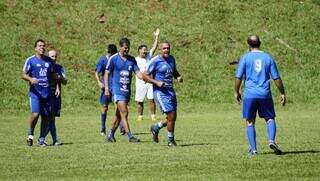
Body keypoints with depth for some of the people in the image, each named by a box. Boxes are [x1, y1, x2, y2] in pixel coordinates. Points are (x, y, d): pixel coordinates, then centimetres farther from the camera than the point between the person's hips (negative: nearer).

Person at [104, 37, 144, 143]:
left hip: (127, 90, 6)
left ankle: (110, 135, 24)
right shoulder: (114, 59, -4)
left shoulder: (132, 59, 9)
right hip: (117, 90, -6)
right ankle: (130, 136, -15)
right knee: (124, 113, -14)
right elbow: (107, 74, 0)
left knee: (119, 114, 11)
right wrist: (106, 88, -8)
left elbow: (137, 72, 4)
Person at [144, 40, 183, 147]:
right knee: (171, 116, -11)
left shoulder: (171, 59, 9)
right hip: (160, 92, -7)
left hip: (171, 91, 7)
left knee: (173, 118, 8)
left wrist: (178, 77, 3)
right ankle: (171, 140, 6)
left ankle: (155, 128, 33)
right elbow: (146, 76, -9)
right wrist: (157, 82, -22)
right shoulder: (155, 61, -11)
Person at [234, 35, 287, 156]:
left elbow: (238, 77, -2)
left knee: (250, 122, 7)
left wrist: (236, 92, 10)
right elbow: (276, 78, 6)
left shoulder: (245, 58, 1)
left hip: (250, 95, -1)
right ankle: (272, 140, -13)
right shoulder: (268, 58, 7)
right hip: (265, 95, 1)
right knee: (270, 119, 11)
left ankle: (253, 149, 1)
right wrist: (282, 93, 14)